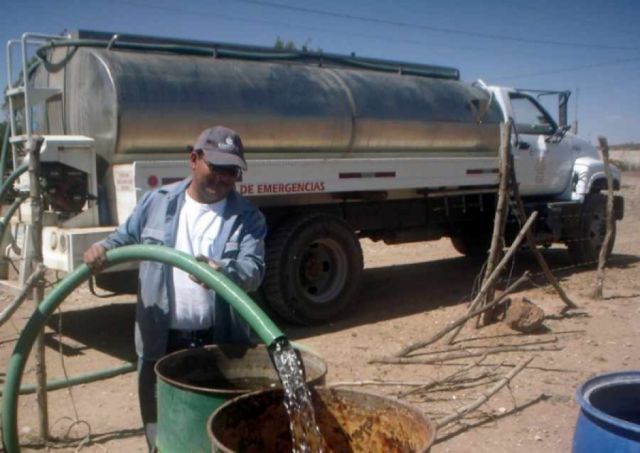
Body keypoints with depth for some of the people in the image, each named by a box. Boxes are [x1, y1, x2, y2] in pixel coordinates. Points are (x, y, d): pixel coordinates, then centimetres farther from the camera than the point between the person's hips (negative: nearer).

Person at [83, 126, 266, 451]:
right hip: (160, 342, 2)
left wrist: (224, 273, -37)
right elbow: (125, 239, 15)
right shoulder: (156, 202, 4)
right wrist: (102, 248, -7)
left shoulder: (248, 217, -3)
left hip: (221, 344, -1)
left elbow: (253, 268, -15)